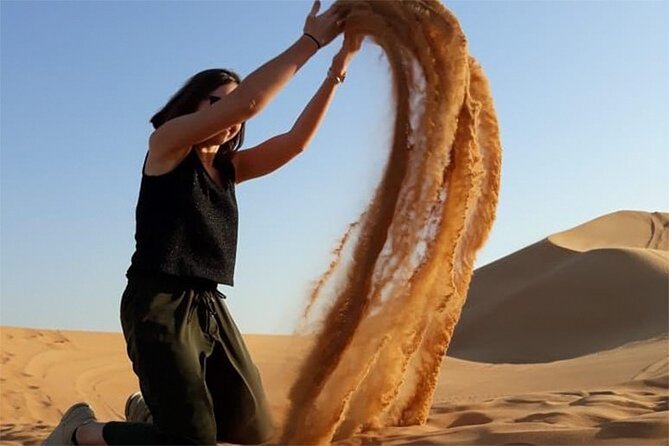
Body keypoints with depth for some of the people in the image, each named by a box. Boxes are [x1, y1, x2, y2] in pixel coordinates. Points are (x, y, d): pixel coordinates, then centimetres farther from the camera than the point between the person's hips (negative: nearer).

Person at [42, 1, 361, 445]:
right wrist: (311, 40, -14)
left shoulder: (227, 167, 17)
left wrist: (339, 66, -4)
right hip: (158, 303, -8)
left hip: (209, 306, 8)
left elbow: (297, 140, 4)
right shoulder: (166, 142, -2)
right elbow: (247, 101, -17)